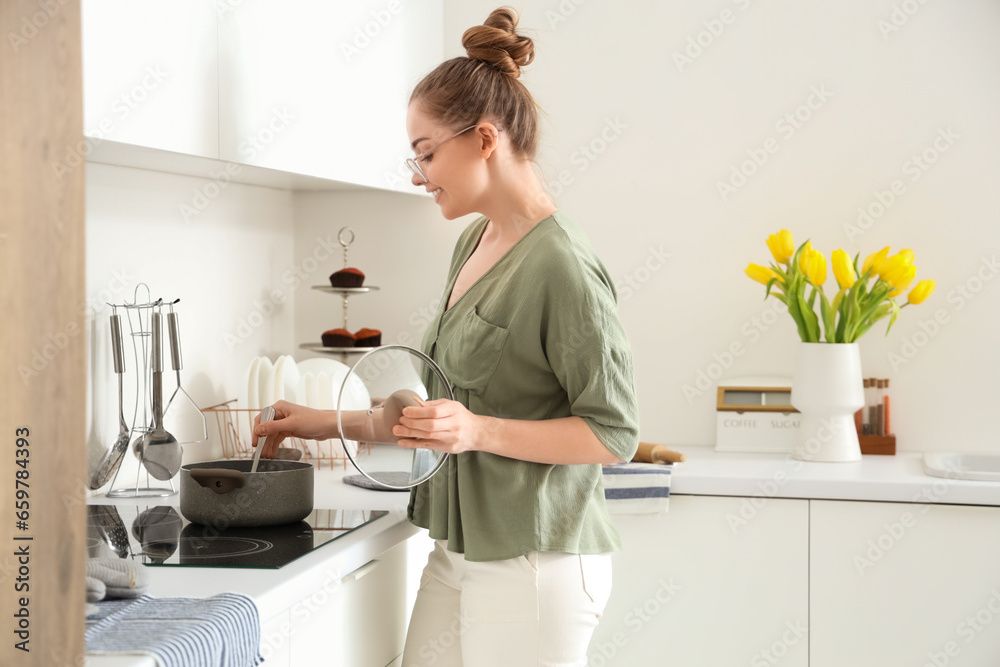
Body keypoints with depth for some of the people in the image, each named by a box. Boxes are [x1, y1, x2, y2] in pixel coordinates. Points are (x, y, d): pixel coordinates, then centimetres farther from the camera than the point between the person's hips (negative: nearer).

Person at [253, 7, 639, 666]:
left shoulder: (561, 266, -17)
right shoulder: (474, 242, 11)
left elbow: (614, 432, -16)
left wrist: (479, 431, -24)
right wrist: (327, 423, 18)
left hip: (535, 563, -8)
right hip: (460, 553, 8)